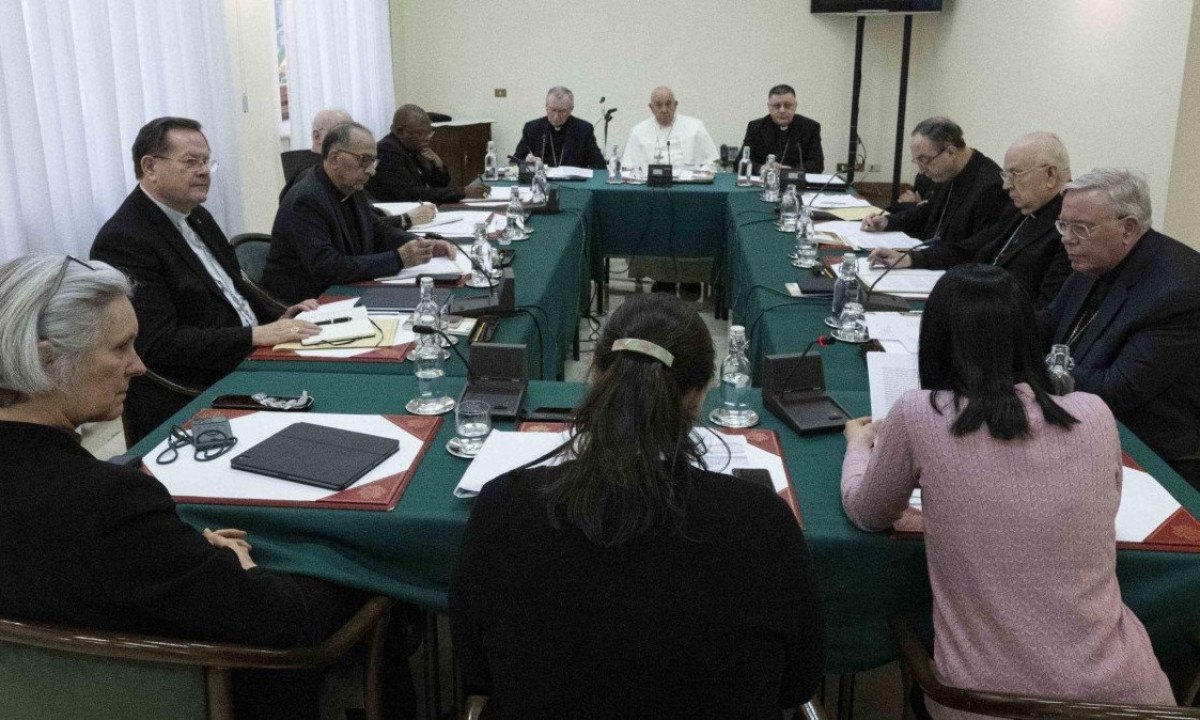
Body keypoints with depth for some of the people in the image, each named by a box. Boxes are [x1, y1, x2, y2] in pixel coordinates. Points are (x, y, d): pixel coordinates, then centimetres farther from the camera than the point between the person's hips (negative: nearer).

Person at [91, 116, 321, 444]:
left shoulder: (196, 217, 13)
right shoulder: (123, 241, -15)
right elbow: (157, 342, -20)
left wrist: (279, 316, 4)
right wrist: (257, 335, -24)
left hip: (249, 361, 9)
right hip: (195, 402, -9)